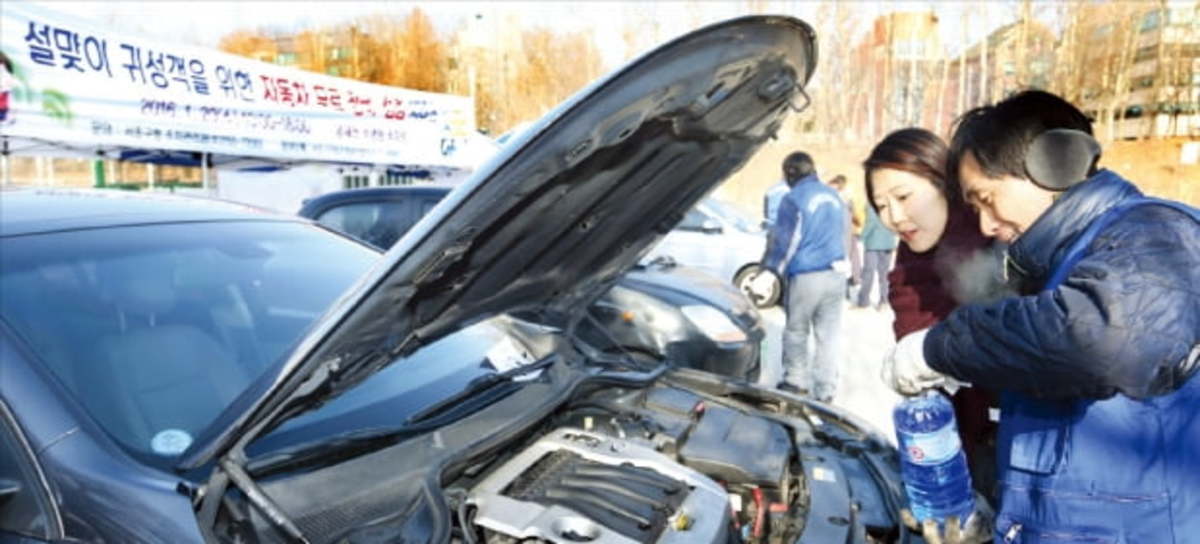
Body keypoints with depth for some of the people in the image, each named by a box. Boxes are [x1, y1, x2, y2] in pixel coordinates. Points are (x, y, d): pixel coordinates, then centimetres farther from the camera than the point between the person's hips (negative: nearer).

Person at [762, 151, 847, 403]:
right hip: (836, 275, 6)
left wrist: (771, 269, 2)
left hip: (806, 276, -6)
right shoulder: (834, 196, 12)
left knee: (796, 331, 11)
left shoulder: (793, 199, -10)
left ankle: (796, 382, 16)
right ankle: (825, 392, 12)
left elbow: (783, 241, -8)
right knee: (828, 336, 8)